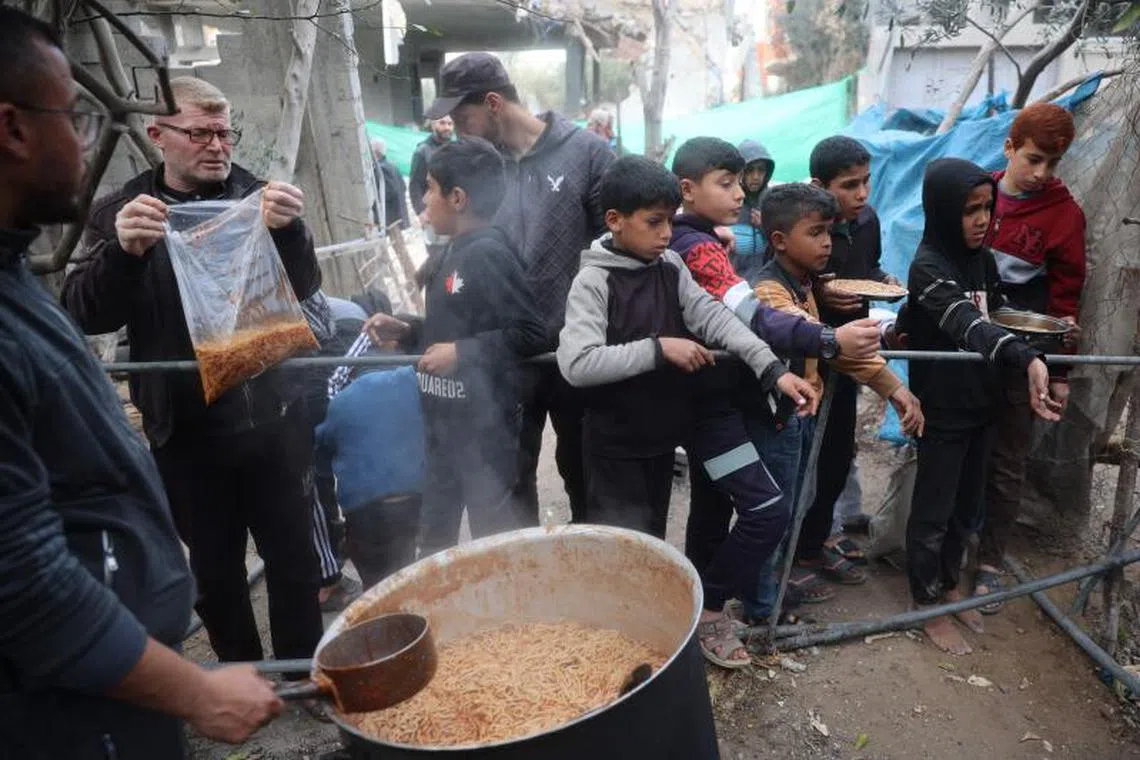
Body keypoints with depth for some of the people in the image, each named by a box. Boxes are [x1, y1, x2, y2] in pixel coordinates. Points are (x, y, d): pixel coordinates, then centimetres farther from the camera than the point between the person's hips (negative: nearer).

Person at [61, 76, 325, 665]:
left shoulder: (257, 198, 2)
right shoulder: (120, 213, 3)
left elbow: (303, 289, -9)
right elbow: (83, 313, -7)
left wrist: (290, 231, -30)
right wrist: (124, 251, -27)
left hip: (274, 418, 0)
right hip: (187, 434, 1)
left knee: (294, 555, 9)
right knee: (215, 569, 14)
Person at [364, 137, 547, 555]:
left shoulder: (490, 254, -17)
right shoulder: (452, 254, 11)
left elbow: (530, 334, -23)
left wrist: (459, 353, -22)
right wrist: (404, 332, 9)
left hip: (484, 421, -9)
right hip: (446, 419, 9)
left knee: (495, 532, 5)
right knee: (437, 530, 22)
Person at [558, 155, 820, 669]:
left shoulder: (671, 267, 1)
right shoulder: (593, 281, -16)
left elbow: (715, 317, -9)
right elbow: (576, 363, -27)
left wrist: (772, 369, -22)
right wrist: (658, 348, -27)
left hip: (664, 429, 4)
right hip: (617, 441, -4)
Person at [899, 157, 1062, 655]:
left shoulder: (982, 258, 5)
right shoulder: (928, 268, -21)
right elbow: (967, 325, -38)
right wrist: (1027, 360, -53)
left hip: (980, 403, 8)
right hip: (941, 410, -8)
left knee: (966, 505, 19)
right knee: (933, 510, 6)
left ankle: (948, 583, 38)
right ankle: (928, 606, 22)